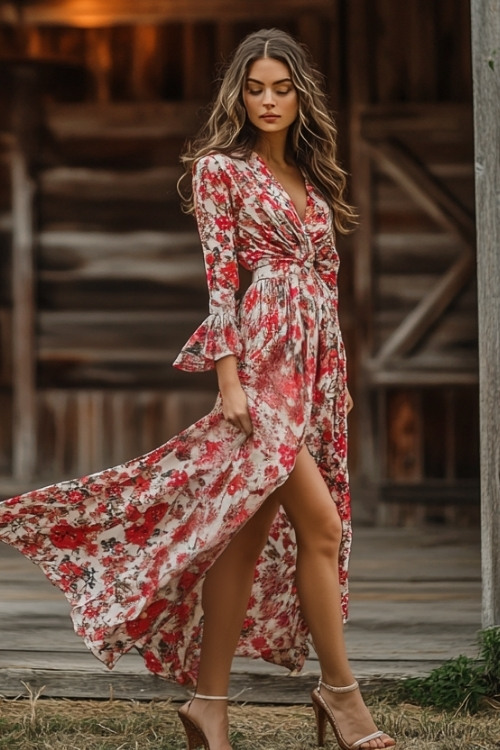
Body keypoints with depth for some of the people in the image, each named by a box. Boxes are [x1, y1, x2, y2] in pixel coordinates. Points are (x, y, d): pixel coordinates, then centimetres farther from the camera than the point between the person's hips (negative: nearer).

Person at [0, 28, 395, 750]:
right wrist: (230, 379, -14)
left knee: (250, 528, 4)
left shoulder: (312, 177, 19)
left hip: (318, 360, 6)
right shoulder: (221, 168, 0)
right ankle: (341, 689, -3)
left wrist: (338, 377, 15)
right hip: (263, 355, -6)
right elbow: (221, 277, -7)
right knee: (318, 521, -13)